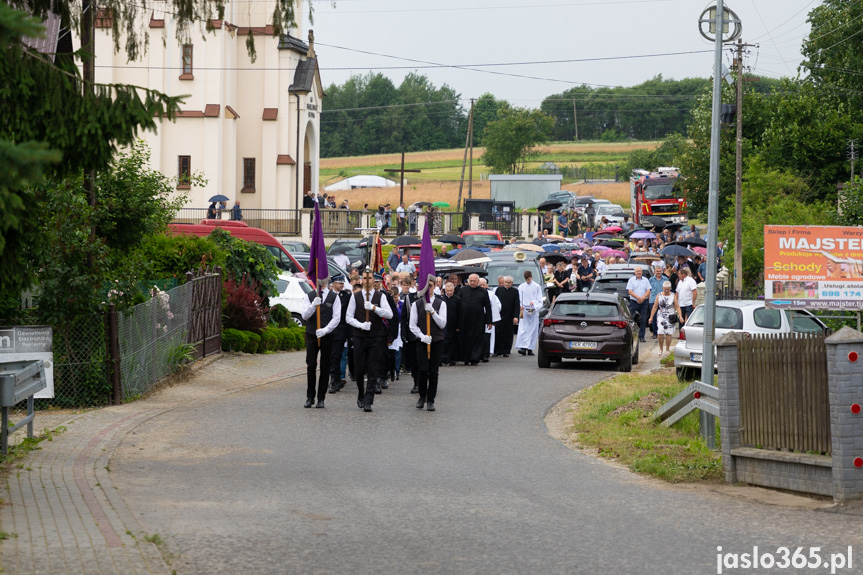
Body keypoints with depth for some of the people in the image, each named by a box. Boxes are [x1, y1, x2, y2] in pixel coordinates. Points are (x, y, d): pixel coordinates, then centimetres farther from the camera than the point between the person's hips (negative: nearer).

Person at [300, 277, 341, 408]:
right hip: (311, 334, 1)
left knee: (325, 368, 1)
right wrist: (313, 305, -17)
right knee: (311, 366, -2)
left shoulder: (334, 297, 2)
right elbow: (304, 316, 1)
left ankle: (321, 399, 7)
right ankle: (310, 397, 6)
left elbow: (336, 318, -4)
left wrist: (325, 330, -18)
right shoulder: (310, 296, 9)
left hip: (327, 335, -1)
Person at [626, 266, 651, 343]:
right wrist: (638, 298, -15)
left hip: (644, 302, 2)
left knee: (643, 320, -2)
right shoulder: (631, 280, 5)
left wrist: (643, 298, -12)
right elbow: (630, 291, -4)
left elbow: (648, 291, 5)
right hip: (634, 302, -2)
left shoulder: (646, 280, 11)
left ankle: (641, 336, 1)